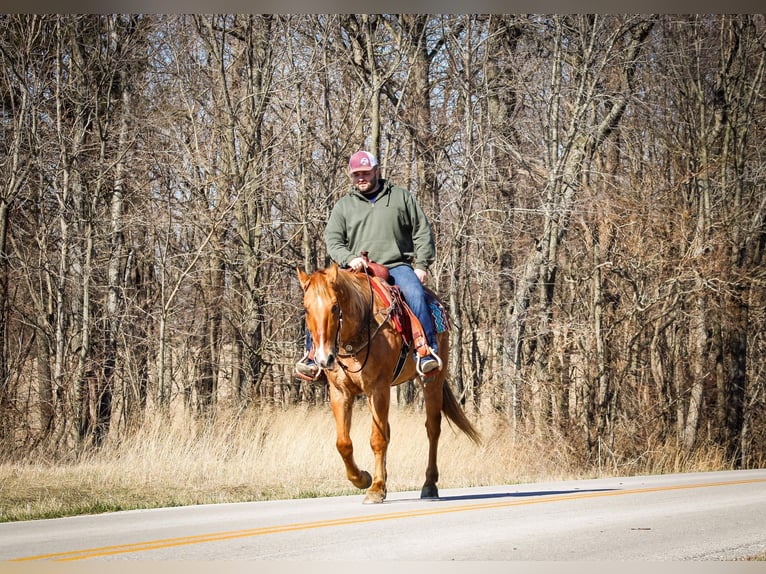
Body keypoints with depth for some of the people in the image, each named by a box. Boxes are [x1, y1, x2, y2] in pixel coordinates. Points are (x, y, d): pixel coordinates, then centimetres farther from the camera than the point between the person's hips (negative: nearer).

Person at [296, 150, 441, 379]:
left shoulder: (401, 197, 12)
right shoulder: (343, 206, 15)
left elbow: (422, 233, 11)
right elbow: (332, 240, 6)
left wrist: (421, 265, -2)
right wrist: (349, 259, -14)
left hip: (396, 266, -2)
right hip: (357, 271, 2)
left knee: (415, 294, -33)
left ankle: (428, 352, -34)